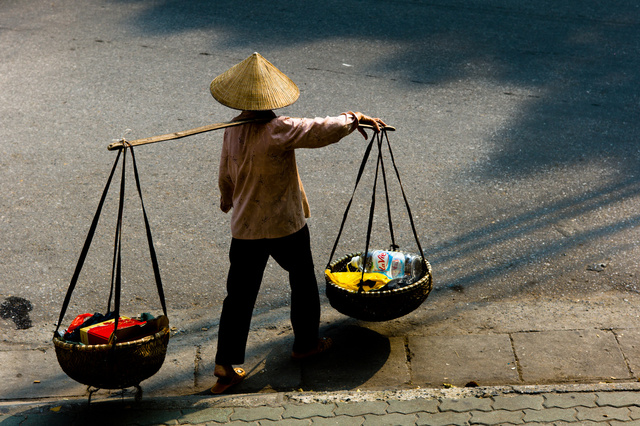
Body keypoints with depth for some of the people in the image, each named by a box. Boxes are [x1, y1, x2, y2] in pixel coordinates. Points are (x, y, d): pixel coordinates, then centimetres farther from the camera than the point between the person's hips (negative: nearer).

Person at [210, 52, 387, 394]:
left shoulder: (233, 130, -1)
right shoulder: (279, 130, -22)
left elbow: (226, 175, 11)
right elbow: (325, 130, -20)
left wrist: (227, 199, 32)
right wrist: (354, 119, -1)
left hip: (245, 227, 5)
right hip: (286, 225, -5)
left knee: (239, 295, 8)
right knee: (303, 281, 20)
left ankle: (226, 366, 6)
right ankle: (306, 343, 34)